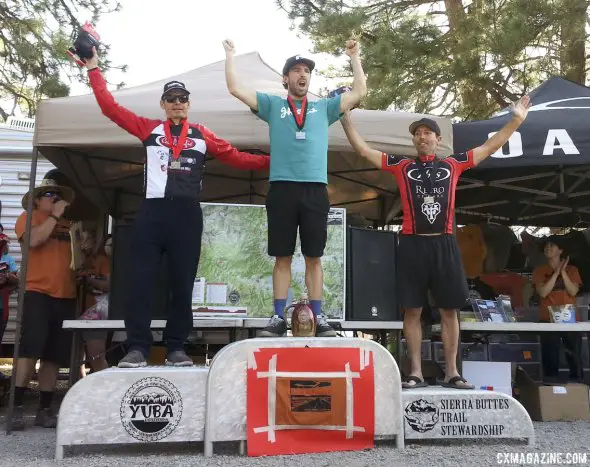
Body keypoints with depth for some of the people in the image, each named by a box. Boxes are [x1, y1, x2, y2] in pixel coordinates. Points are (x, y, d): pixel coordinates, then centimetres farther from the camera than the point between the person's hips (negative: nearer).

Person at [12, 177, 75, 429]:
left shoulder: (68, 225, 20)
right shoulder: (29, 217, 7)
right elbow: (34, 240, -15)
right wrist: (54, 215, -8)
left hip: (66, 296, 5)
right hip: (37, 293, -4)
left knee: (54, 356, 5)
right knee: (30, 349, -11)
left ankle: (45, 409, 11)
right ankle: (16, 407, -4)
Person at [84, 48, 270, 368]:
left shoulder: (202, 135, 13)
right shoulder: (149, 129, 13)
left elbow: (235, 158, 13)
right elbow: (110, 107, 13)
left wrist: (270, 162, 5)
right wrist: (93, 69, 14)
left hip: (187, 214, 0)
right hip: (153, 211, 0)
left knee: (182, 283, 3)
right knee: (139, 280, -3)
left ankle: (176, 348, 12)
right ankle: (137, 348, 4)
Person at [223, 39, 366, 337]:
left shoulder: (324, 107, 20)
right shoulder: (272, 105, 16)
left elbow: (359, 92, 18)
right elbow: (235, 89, 13)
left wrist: (354, 57, 19)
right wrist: (230, 55, 16)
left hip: (315, 190, 1)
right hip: (282, 188, -1)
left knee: (314, 257, 3)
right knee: (282, 257, 2)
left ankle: (318, 318, 8)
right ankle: (279, 317, 7)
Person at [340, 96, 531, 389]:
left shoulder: (453, 165, 12)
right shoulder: (401, 166, 9)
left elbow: (490, 147, 16)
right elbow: (363, 150, 9)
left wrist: (516, 119, 12)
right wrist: (346, 118, 5)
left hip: (444, 244, 1)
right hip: (413, 245, -1)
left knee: (449, 309, 5)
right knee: (412, 309, 2)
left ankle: (451, 373, 14)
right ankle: (416, 372, 11)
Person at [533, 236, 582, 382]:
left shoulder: (572, 269, 11)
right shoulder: (539, 271, 8)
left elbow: (573, 291, -3)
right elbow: (543, 293, -7)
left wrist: (563, 272, -11)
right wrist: (556, 272, -8)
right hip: (548, 320, -1)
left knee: (575, 357, 0)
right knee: (550, 358, -4)